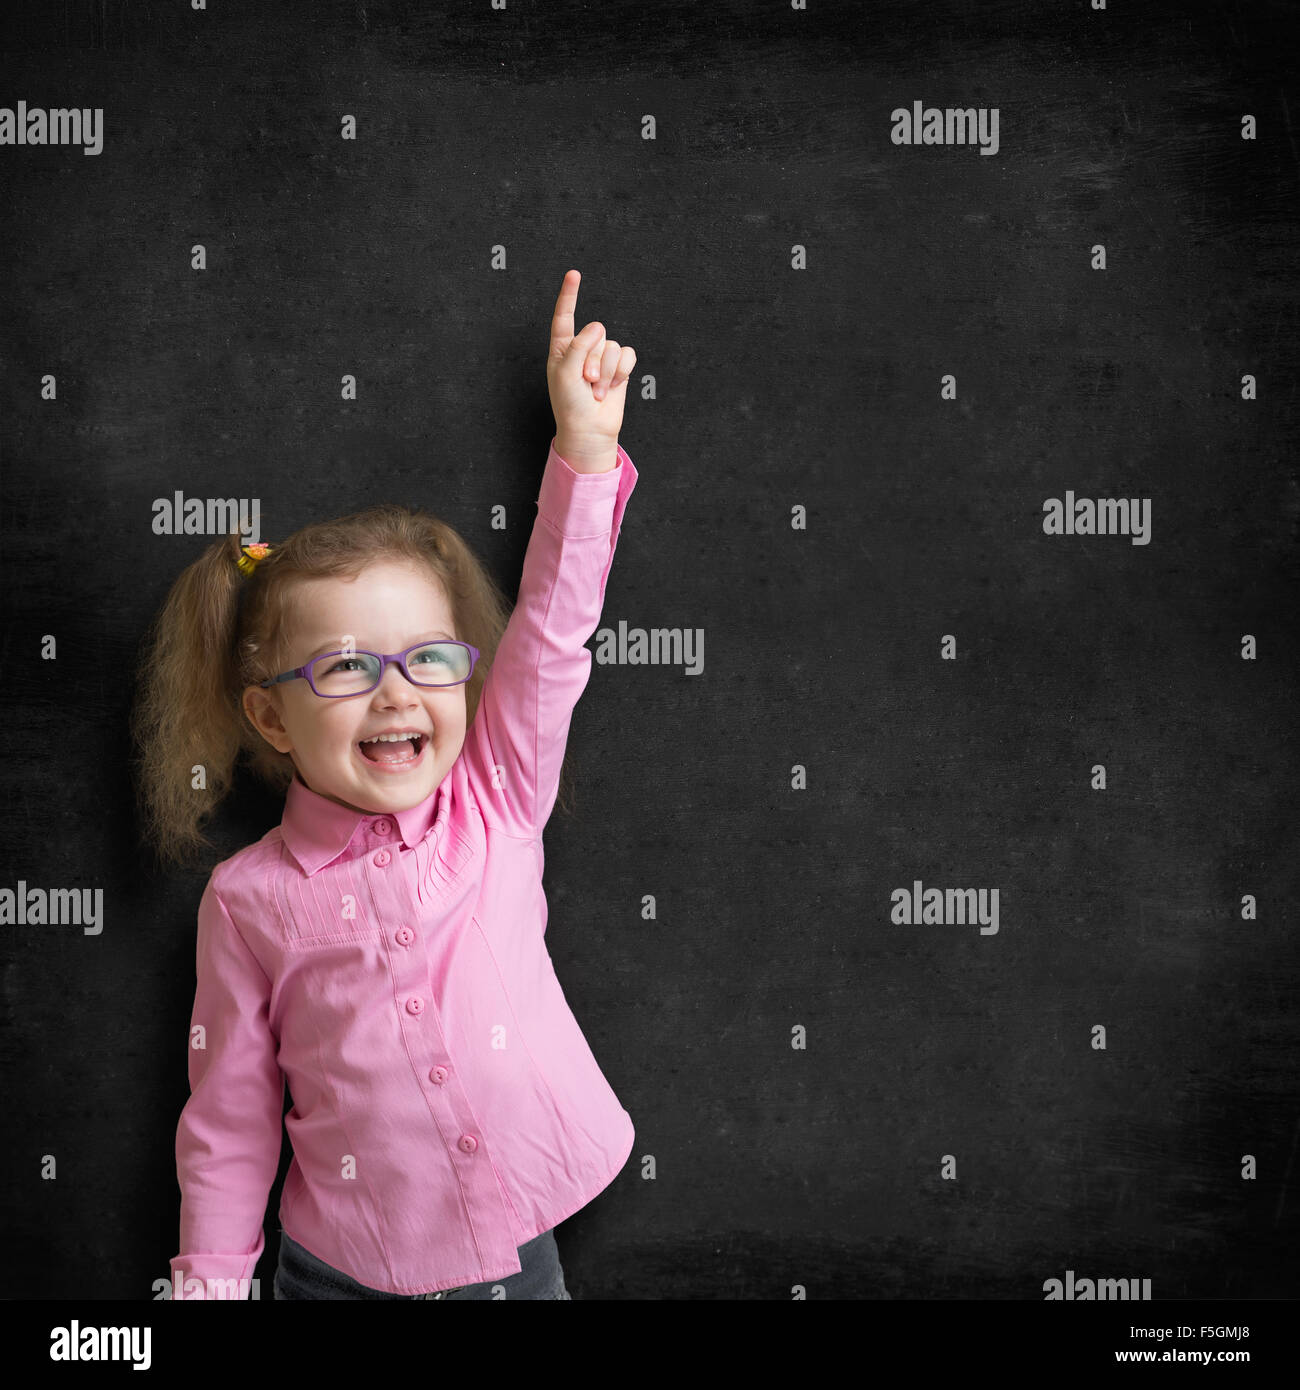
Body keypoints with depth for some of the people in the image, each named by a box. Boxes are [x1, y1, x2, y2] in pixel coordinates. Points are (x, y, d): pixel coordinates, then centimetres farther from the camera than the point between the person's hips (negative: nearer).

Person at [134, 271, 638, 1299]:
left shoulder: (497, 808, -6)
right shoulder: (249, 896, -9)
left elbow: (552, 631, -14)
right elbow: (228, 1116, -2)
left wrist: (584, 448, -22)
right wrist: (211, 1282, 0)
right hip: (346, 1275, -1)